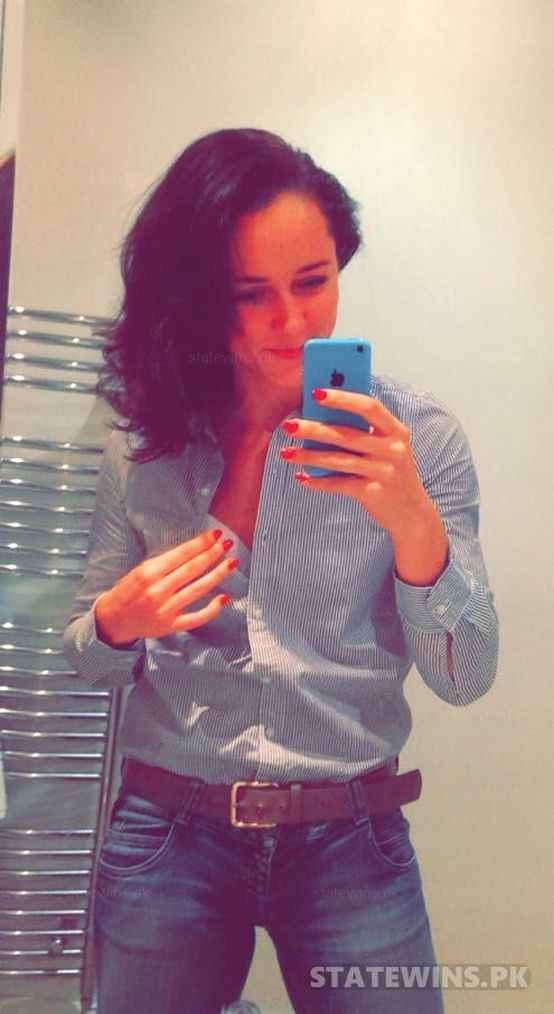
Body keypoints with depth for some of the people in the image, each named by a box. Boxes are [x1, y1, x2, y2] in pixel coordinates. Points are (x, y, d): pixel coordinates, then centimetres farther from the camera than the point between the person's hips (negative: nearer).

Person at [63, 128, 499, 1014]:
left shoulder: (415, 434, -8)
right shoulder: (143, 446, -3)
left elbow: (465, 678, -9)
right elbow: (90, 661, 6)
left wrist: (413, 522, -26)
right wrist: (118, 623, -16)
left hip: (350, 842, -1)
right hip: (168, 837, 2)